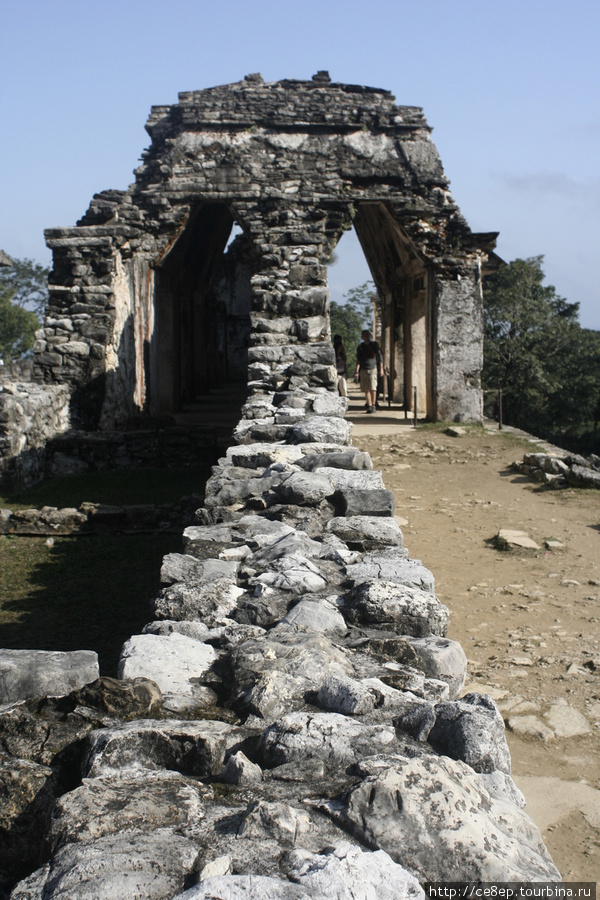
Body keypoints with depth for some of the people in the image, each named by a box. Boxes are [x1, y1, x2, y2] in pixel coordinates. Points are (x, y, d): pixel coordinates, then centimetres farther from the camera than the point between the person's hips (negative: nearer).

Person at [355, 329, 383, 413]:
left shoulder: (374, 344, 5)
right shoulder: (360, 347, 7)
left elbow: (380, 357, 9)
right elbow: (358, 360, 5)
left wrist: (381, 369, 5)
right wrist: (357, 371, -6)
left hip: (373, 369, -2)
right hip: (363, 369, 2)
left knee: (372, 388, -14)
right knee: (366, 389, 0)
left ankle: (373, 405, -9)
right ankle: (369, 405, 9)